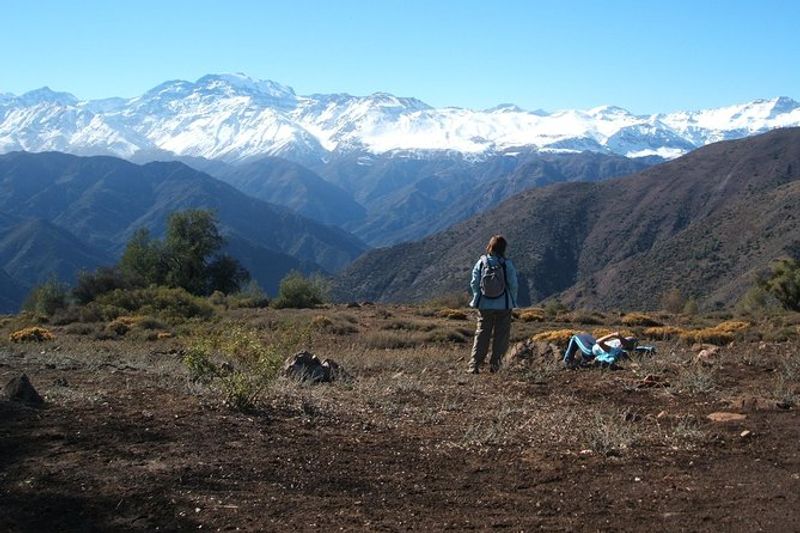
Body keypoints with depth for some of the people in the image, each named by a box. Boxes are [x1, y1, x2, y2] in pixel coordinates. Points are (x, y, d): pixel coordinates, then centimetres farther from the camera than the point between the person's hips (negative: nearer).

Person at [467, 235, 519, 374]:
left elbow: (474, 283, -2)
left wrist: (477, 299, 12)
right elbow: (513, 285, -6)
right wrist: (512, 301, 8)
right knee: (501, 336, 11)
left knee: (481, 335, 8)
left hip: (484, 305, 2)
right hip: (504, 306, -1)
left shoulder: (481, 263, -4)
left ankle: (474, 365, 0)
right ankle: (494, 364, 8)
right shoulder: (507, 264, -9)